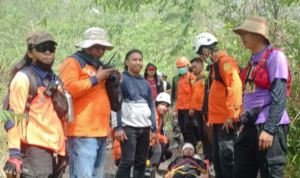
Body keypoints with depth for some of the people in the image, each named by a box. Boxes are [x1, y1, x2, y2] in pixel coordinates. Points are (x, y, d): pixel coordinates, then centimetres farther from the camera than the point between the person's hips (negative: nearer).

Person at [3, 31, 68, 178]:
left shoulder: (55, 80, 19)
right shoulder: (23, 78, -4)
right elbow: (14, 117, -11)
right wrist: (14, 154, -19)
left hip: (55, 150, 8)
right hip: (35, 149, -8)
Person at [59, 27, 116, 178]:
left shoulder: (98, 65, 24)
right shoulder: (73, 62, -3)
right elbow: (67, 89, -19)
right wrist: (95, 79, -12)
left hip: (100, 130, 9)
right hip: (82, 131, -9)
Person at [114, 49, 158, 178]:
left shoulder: (145, 83, 16)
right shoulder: (121, 79, -2)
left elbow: (151, 107, 18)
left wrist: (154, 129, 13)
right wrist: (118, 127, -16)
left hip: (145, 127, 6)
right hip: (128, 126, -6)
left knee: (141, 162, 6)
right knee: (127, 161, -12)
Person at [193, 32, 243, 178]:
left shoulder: (225, 62, -12)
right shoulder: (215, 64, 20)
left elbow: (235, 87, -22)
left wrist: (231, 114, -23)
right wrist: (212, 116, 22)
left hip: (227, 120, -10)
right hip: (218, 119, 10)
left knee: (226, 155, -10)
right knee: (217, 157, 14)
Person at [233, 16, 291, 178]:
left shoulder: (275, 56, -8)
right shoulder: (253, 60, 16)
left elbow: (279, 96, -16)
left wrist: (269, 129, -21)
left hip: (269, 126, -8)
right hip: (251, 126, 8)